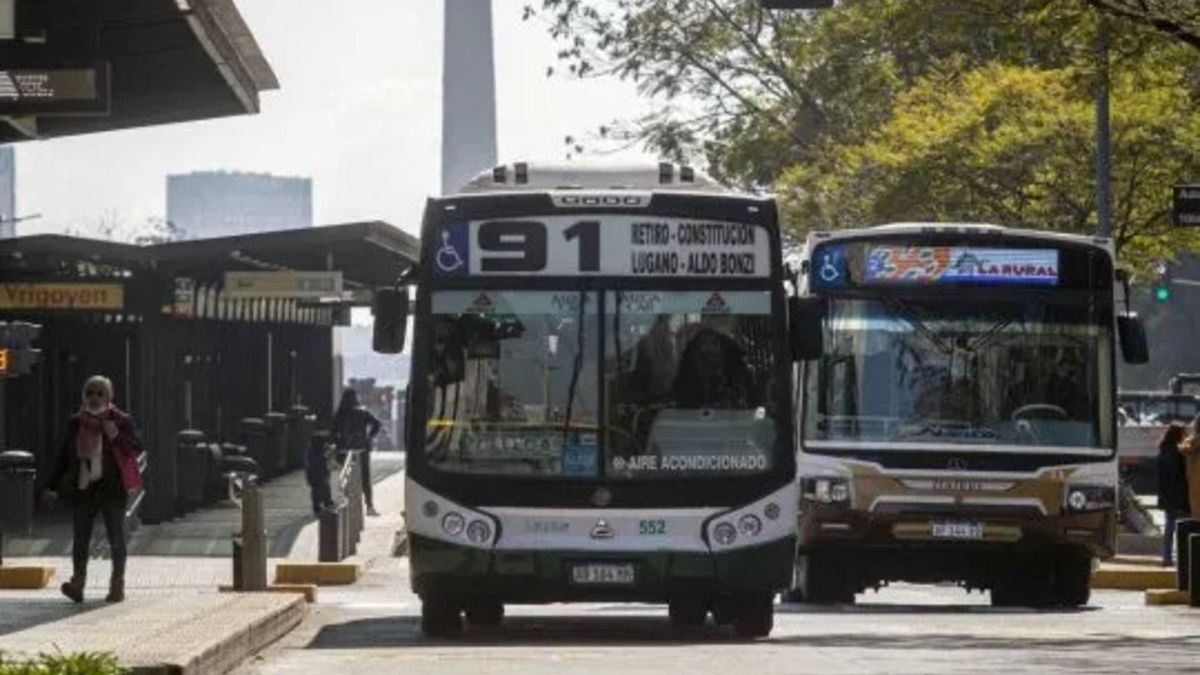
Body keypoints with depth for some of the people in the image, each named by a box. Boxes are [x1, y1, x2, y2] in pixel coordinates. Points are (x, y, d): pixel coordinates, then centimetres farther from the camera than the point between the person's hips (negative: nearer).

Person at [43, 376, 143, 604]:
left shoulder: (121, 421, 1)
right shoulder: (76, 423, 9)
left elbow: (136, 449, -2)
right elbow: (64, 455, 14)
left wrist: (117, 437, -19)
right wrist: (53, 486, 13)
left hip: (111, 489, -2)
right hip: (82, 488, 2)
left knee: (116, 537, 1)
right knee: (80, 537, -3)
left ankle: (117, 585, 8)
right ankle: (77, 582, -4)